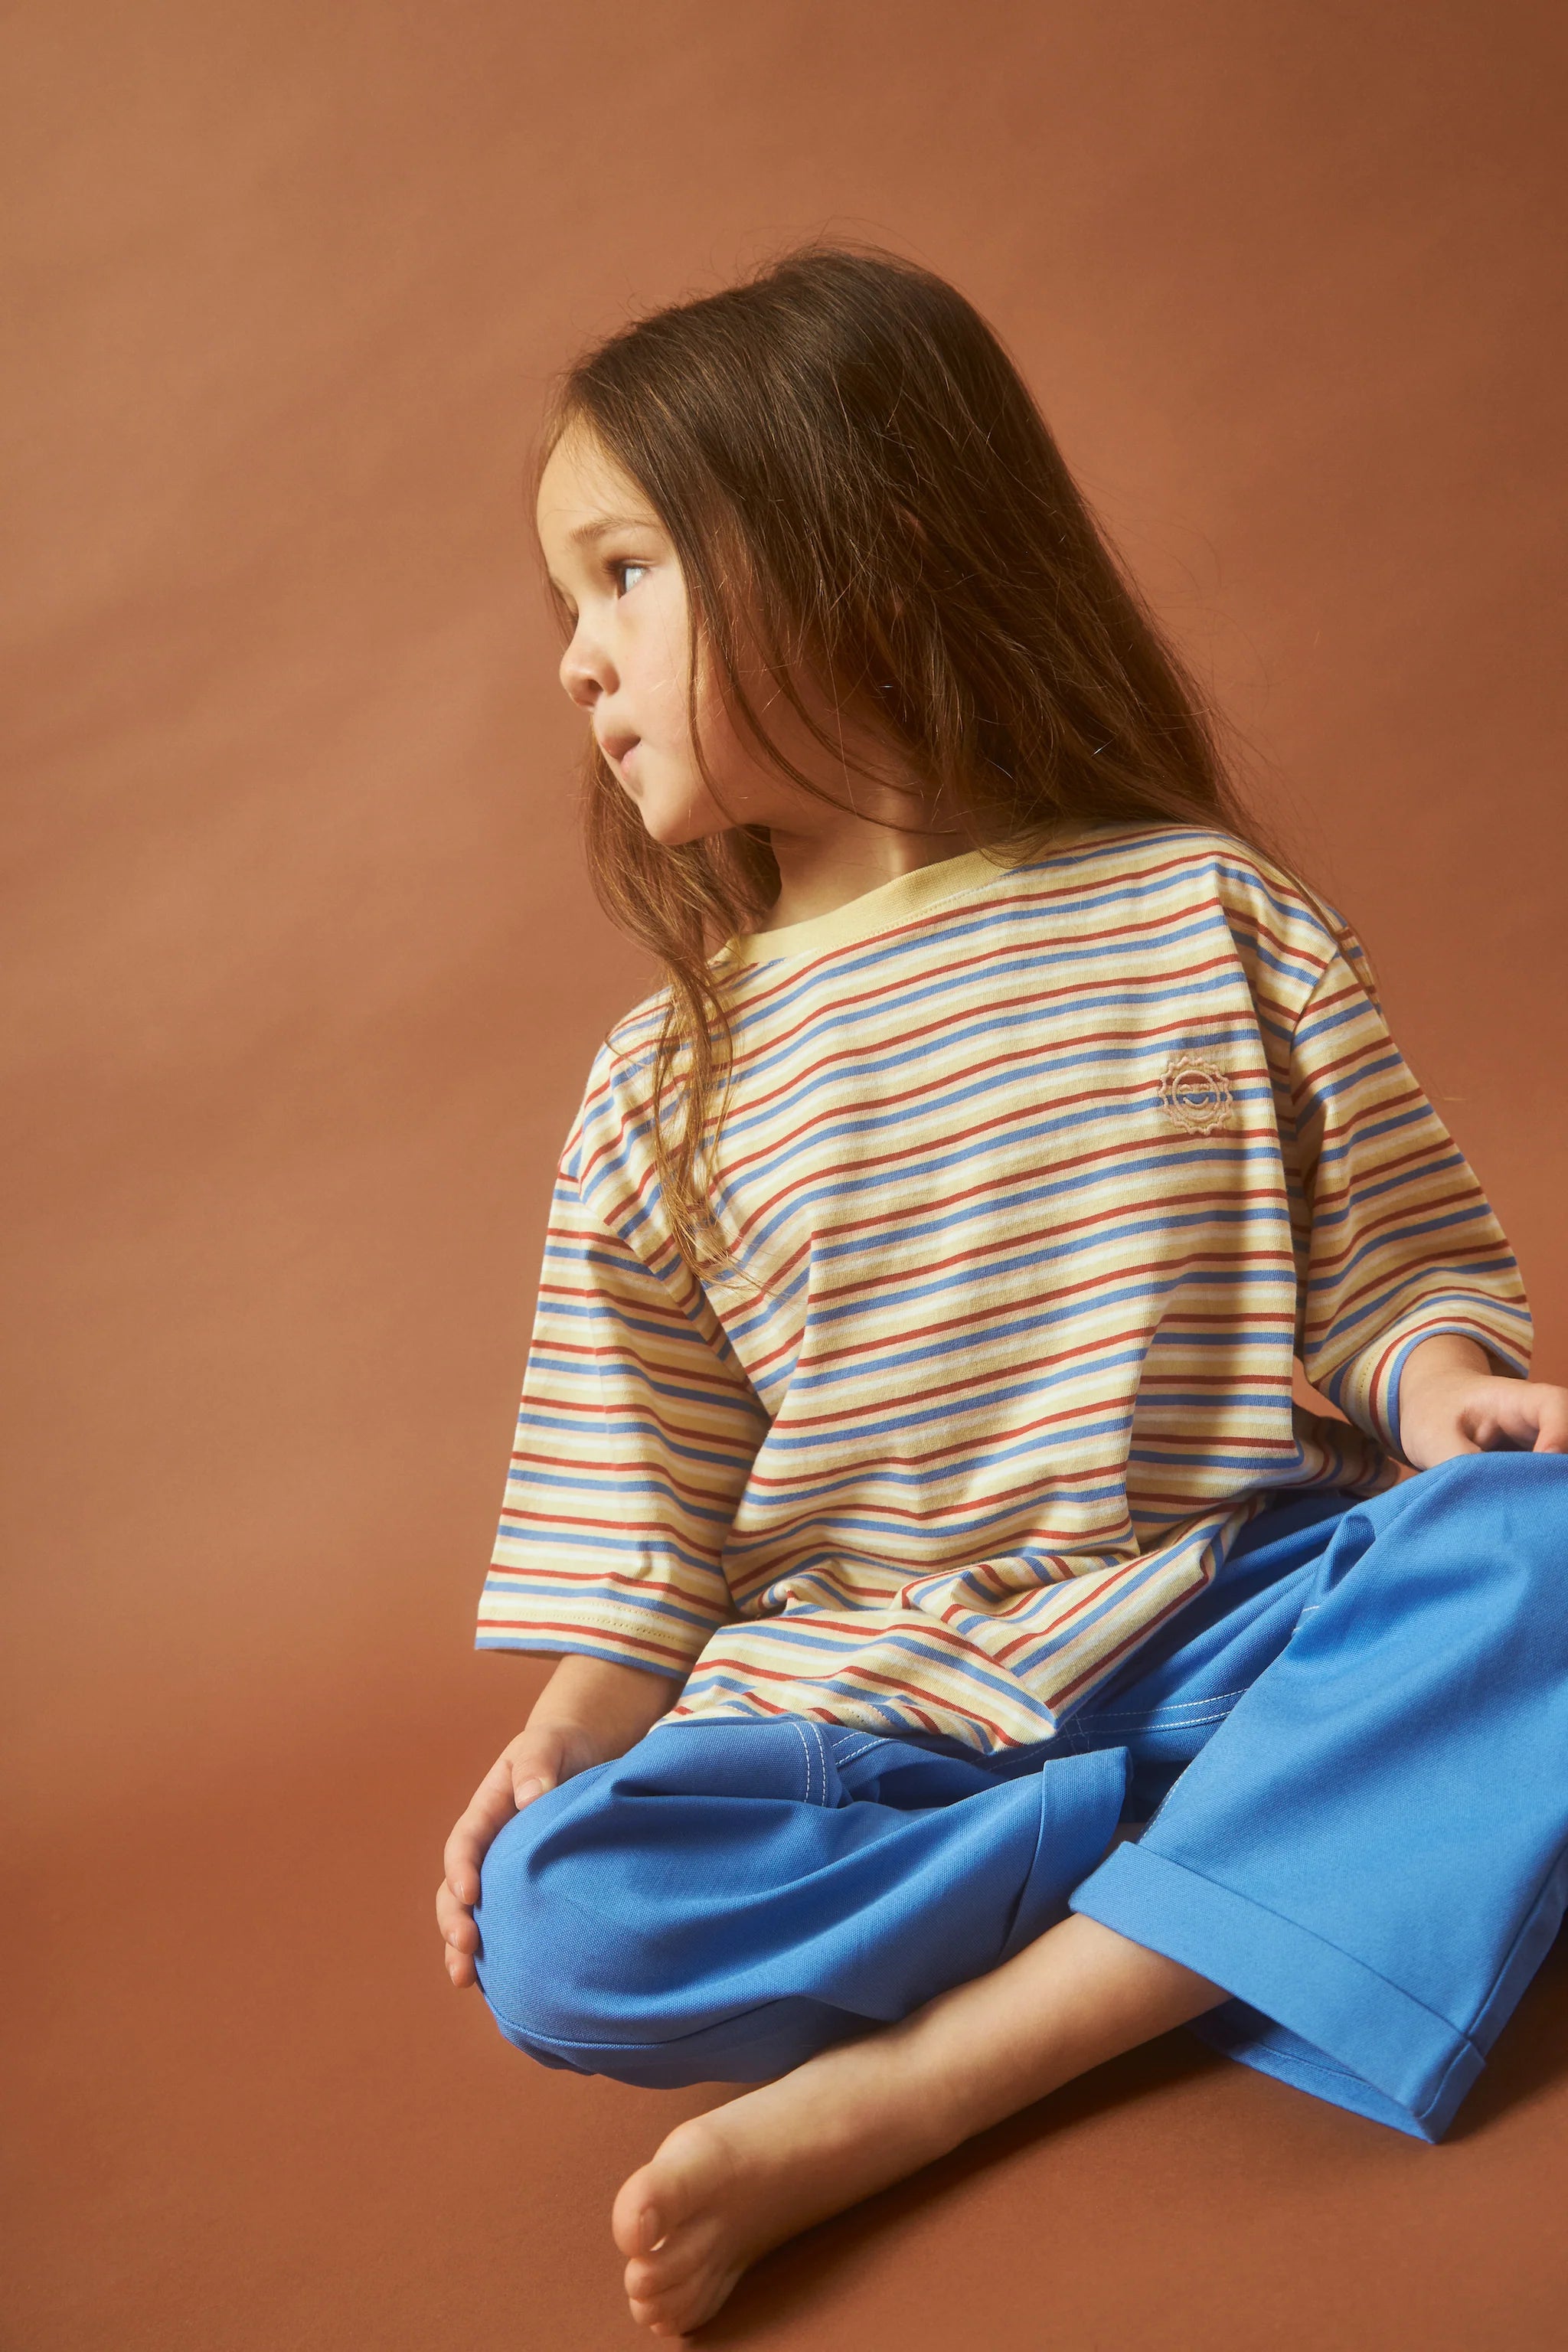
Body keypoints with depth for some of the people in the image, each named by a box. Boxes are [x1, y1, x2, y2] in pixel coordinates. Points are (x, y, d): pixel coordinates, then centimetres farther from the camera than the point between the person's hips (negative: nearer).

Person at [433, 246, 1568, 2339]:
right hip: (869, 1696, 1)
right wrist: (565, 1736, -8)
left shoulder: (1210, 916, 2)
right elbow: (644, 1522, 8)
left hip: (1231, 1620, 0)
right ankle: (1270, 1887, -17)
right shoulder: (663, 1089, 8)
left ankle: (897, 2096, -29)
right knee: (561, 1921, -26)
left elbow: (1399, 1253, 5)